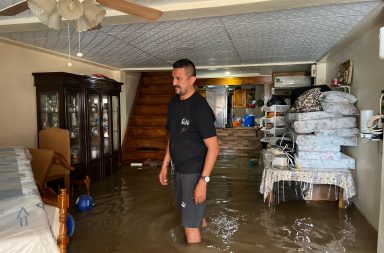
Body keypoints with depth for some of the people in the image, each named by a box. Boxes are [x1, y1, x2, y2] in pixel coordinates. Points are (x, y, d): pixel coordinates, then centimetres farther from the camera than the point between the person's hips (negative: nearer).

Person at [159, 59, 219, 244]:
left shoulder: (200, 107, -20)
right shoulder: (173, 102, 3)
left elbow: (213, 148, -21)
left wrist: (203, 180, -25)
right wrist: (165, 165, 11)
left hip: (194, 172, -8)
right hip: (179, 170, 8)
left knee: (190, 224, 0)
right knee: (189, 210, 27)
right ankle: (203, 224, 55)